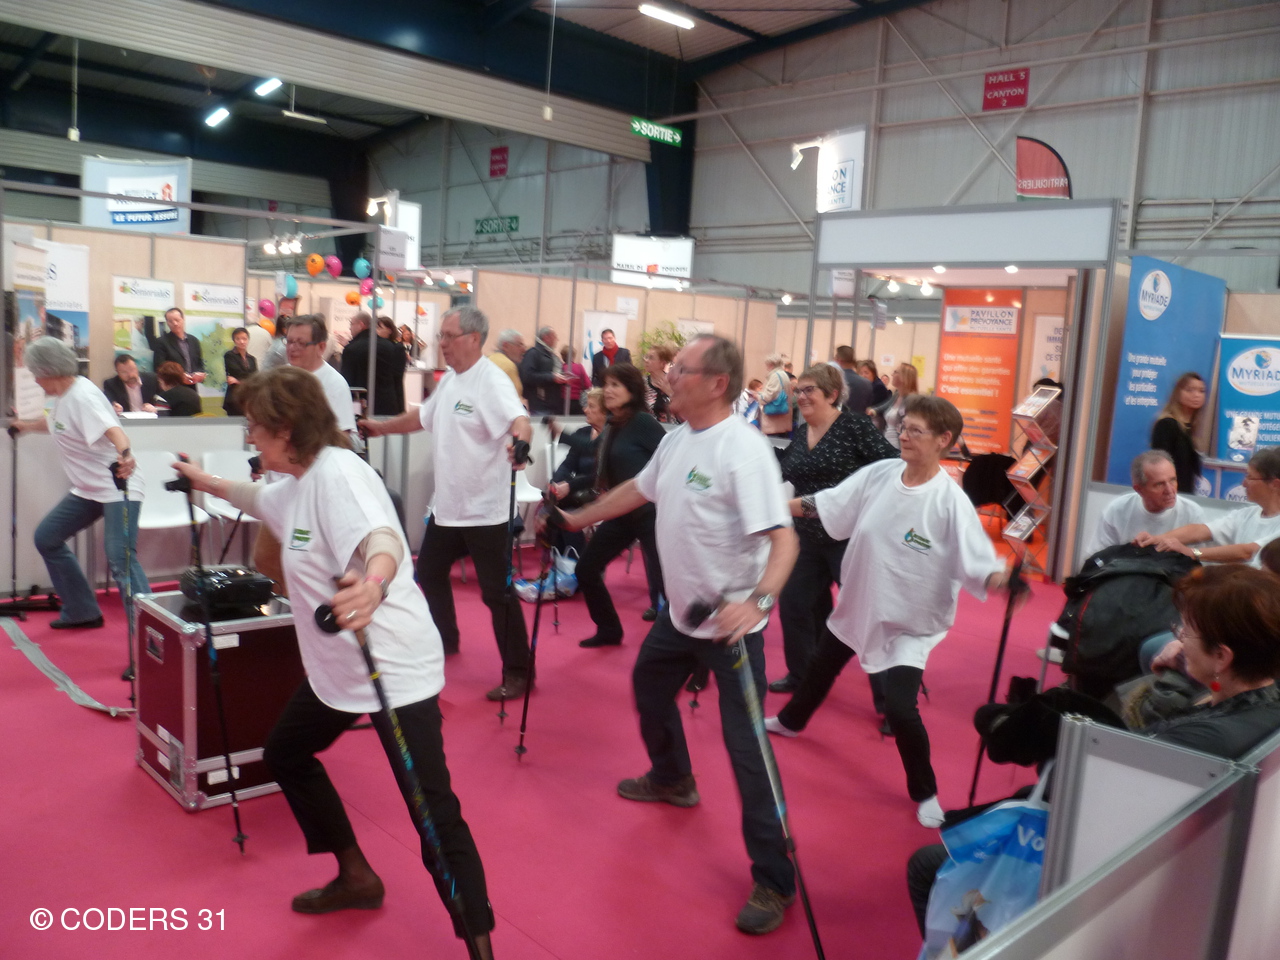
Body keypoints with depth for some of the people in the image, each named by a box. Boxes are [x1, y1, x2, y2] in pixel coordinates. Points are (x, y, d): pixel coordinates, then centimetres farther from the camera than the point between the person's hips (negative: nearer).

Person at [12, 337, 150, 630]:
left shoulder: (83, 396, -20)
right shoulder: (60, 395, 8)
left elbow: (114, 430, -39)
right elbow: (54, 423, 31)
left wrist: (125, 454, -59)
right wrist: (26, 426, 49)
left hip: (118, 488, -10)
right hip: (88, 490, 10)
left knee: (120, 559, -23)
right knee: (47, 538, 17)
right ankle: (82, 612, 26)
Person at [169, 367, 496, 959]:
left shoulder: (337, 472, -21)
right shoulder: (296, 484, 9)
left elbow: (383, 539, -41)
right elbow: (260, 498, 36)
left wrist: (373, 585, -61)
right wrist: (205, 483, 42)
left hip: (395, 667, -11)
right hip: (335, 666, 11)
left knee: (434, 814, -11)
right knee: (285, 755, 26)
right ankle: (356, 878, 40)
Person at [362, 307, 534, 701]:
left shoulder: (491, 381, -19)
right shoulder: (449, 379, 9)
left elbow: (520, 421, -36)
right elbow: (422, 417, 26)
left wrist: (519, 442, -57)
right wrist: (380, 427, 33)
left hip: (483, 509, -9)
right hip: (447, 505, 9)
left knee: (496, 592, -3)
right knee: (429, 572, 23)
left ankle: (518, 672, 8)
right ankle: (444, 639, 45)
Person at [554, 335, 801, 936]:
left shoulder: (743, 450, -25)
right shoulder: (676, 439, 3)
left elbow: (784, 539, -31)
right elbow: (637, 490, 20)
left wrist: (758, 601, -46)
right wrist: (576, 518, 28)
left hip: (731, 622, -9)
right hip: (681, 612, 9)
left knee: (746, 750, -6)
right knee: (649, 687, 28)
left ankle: (774, 881, 8)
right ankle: (672, 779, 55)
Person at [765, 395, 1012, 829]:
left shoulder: (951, 501, -25)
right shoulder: (880, 473, -10)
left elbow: (980, 565, -28)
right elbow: (825, 504, 0)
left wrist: (1006, 579, -49)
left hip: (909, 624, -6)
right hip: (856, 605, 6)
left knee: (900, 710, -16)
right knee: (821, 667, 27)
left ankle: (925, 793, 14)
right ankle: (791, 720, 59)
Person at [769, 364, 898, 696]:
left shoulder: (854, 425, -11)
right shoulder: (799, 434, 8)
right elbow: (786, 480, 14)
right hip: (809, 539, 7)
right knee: (794, 603, 11)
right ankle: (802, 675, 32)